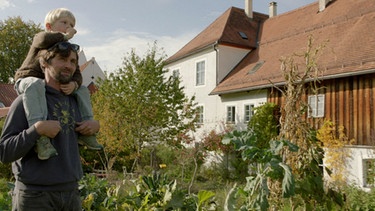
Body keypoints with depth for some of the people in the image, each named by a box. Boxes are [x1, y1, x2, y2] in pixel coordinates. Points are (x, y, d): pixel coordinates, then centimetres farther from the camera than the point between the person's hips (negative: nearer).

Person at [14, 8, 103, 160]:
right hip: (27, 79, -7)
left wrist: (74, 84, -24)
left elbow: (76, 74, -1)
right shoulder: (39, 37, -5)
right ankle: (40, 136, -51)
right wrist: (64, 36, -17)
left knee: (82, 90, 0)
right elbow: (44, 39, -34)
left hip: (52, 85, 7)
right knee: (35, 84, -42)